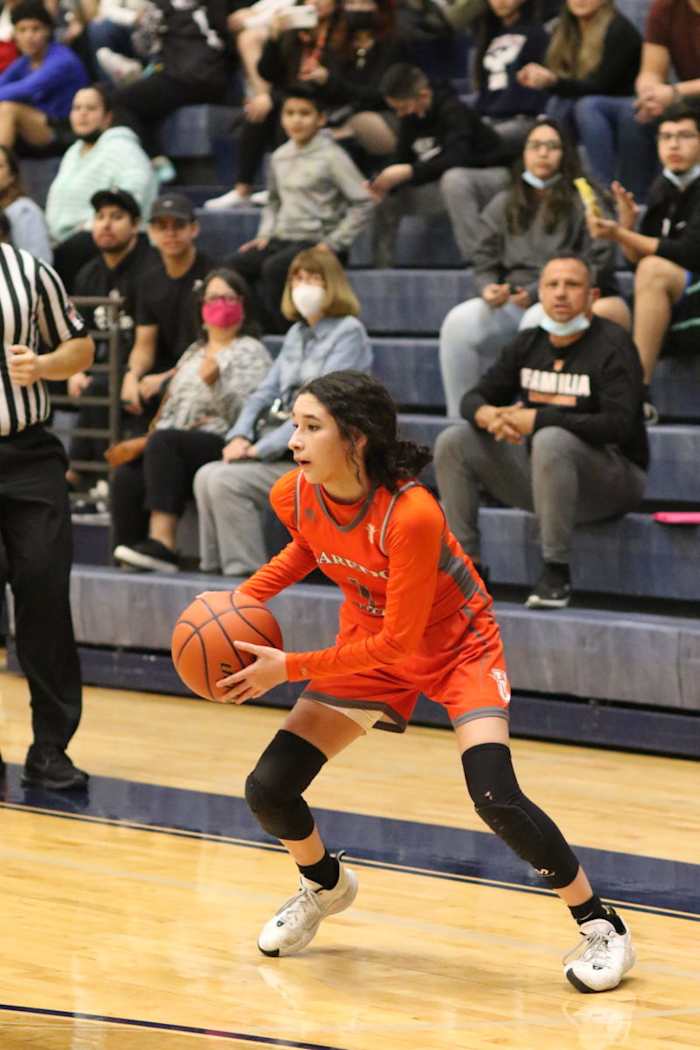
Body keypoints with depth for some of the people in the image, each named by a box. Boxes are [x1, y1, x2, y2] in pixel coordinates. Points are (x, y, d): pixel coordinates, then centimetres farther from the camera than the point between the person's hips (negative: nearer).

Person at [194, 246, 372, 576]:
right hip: (278, 447, 8)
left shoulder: (348, 332, -6)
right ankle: (214, 570, -11)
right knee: (207, 476, -14)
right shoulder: (297, 334, 20)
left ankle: (245, 572, -19)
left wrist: (261, 448, -18)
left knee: (226, 481, -24)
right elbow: (266, 391, 16)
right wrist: (240, 435, -5)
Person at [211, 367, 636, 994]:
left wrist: (290, 669, -30)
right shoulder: (293, 496, -17)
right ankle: (326, 884, 31)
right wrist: (245, 598, -5)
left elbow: (399, 643, -30)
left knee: (494, 796, -26)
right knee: (267, 789, -3)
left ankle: (602, 927, -6)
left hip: (456, 642, -6)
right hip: (369, 643, 6)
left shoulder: (412, 514, -36)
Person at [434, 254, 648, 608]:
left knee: (550, 440, -38)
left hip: (612, 479, -7)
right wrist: (488, 416, -18)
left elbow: (619, 425, -25)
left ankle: (557, 572, -30)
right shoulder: (528, 344, 7)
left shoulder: (612, 345, -12)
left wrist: (536, 419, -28)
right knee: (453, 442, -7)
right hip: (538, 471, 7)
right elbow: (475, 397, 9)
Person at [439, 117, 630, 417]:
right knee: (459, 323, -25)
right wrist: (488, 288, -8)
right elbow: (484, 260, 18)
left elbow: (598, 263, -6)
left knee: (537, 322, -39)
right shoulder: (503, 204, 21)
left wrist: (538, 292, -14)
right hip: (509, 302, 4)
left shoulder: (585, 203, 5)